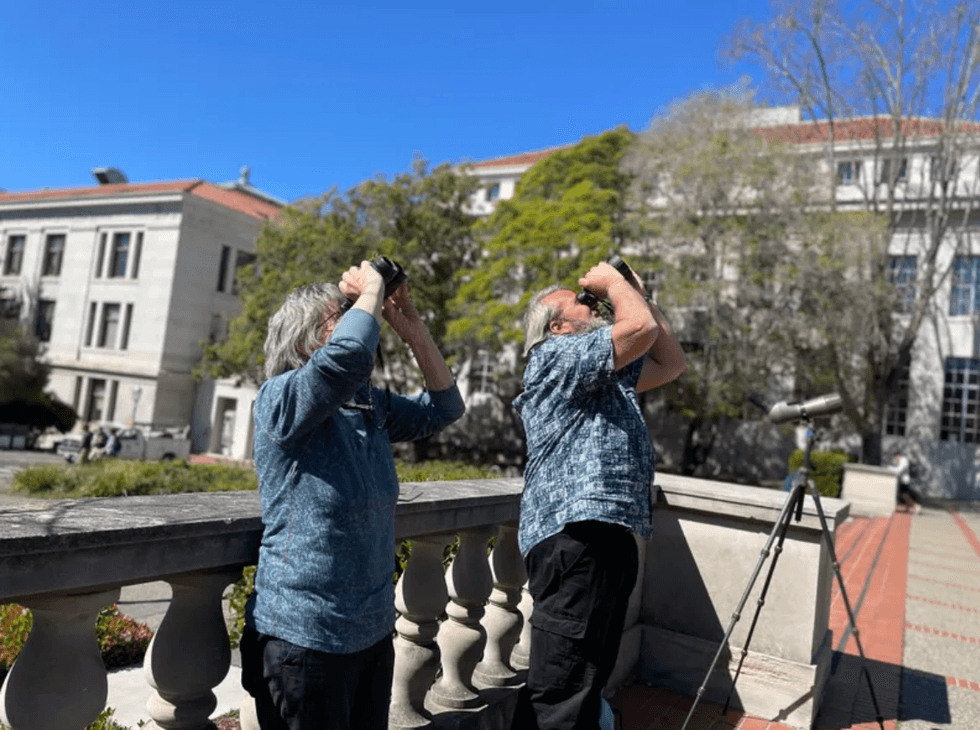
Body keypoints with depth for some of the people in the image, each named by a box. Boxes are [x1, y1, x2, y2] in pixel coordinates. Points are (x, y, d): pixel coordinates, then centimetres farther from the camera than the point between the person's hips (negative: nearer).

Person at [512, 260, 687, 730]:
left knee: (588, 679, 19)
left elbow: (672, 363, 27)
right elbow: (641, 327, -18)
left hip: (606, 534, 10)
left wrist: (639, 295, 23)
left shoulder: (608, 373, 25)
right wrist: (613, 282, 1)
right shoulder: (557, 355, -6)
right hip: (575, 536, -10)